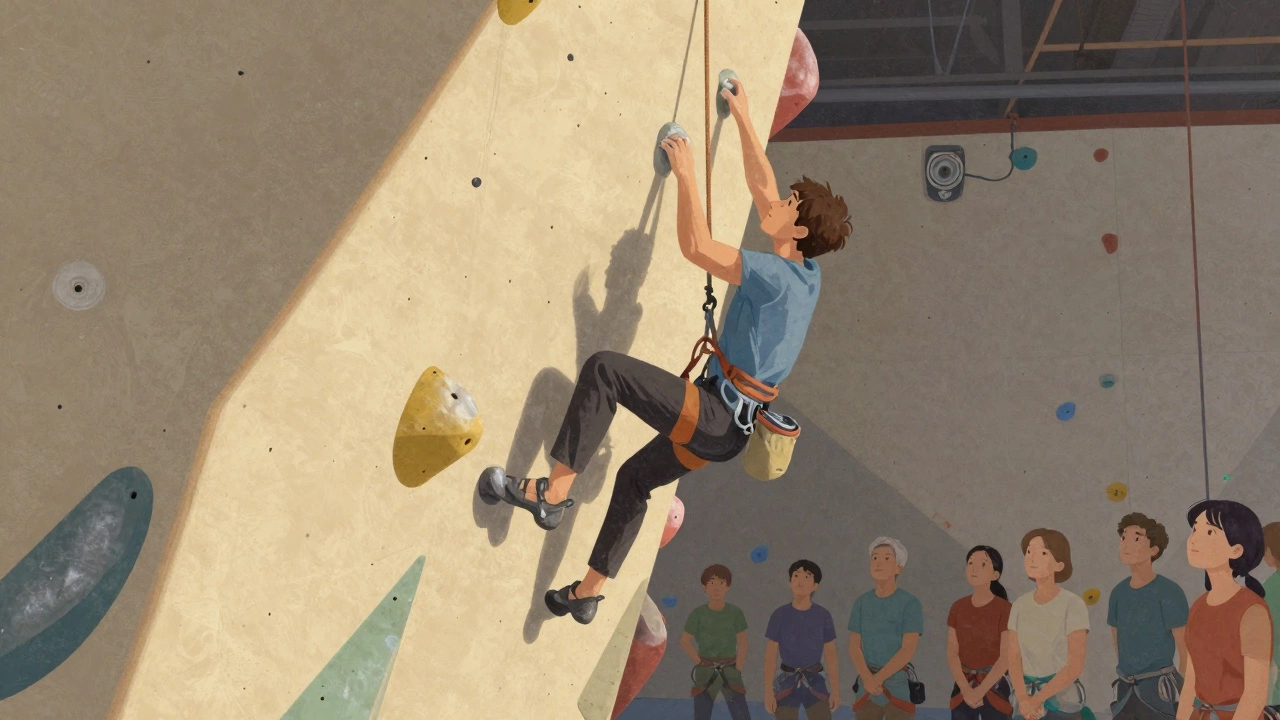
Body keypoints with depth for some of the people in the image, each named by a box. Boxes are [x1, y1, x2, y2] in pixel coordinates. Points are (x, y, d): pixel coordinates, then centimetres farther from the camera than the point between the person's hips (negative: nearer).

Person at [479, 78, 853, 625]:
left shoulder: (776, 276, -18)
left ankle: (552, 494, -15)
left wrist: (686, 173, -15)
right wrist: (743, 119, 22)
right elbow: (761, 185, 17)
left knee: (604, 369, -17)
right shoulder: (804, 274, 8)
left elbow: (697, 247, -25)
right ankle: (588, 593, 33)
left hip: (711, 415, -10)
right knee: (635, 478, 25)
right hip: (727, 429, 10)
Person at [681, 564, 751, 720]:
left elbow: (743, 645, 1)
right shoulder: (698, 613, -5)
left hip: (730, 671, 0)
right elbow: (685, 641, 2)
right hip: (705, 672, 0)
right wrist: (699, 663, -4)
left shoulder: (735, 613, -4)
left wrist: (737, 669, -4)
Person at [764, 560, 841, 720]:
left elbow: (831, 655, 3)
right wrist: (768, 691, -7)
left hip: (814, 682, 1)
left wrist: (836, 690, 1)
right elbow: (770, 656, -3)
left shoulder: (823, 616, -2)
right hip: (787, 683, -1)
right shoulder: (780, 615, -5)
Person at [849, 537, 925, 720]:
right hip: (865, 685, 3)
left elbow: (908, 649, -12)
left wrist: (878, 678, -17)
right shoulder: (861, 602, 5)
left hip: (898, 684, -3)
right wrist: (867, 678, -15)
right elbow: (854, 646, 1)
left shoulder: (910, 603, -5)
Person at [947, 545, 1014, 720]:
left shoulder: (1005, 609, -8)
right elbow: (952, 653, 1)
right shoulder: (958, 607, 5)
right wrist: (966, 689, -12)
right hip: (963, 687, 4)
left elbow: (1006, 658, -11)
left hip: (994, 686, -4)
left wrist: (980, 690, -15)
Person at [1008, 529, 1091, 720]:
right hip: (1028, 701, 4)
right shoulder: (1019, 606, 6)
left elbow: (1076, 665, -13)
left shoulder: (1073, 604, -9)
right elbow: (1014, 660, 1)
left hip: (1062, 701, -4)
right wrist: (1024, 699, -16)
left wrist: (1038, 699, -17)